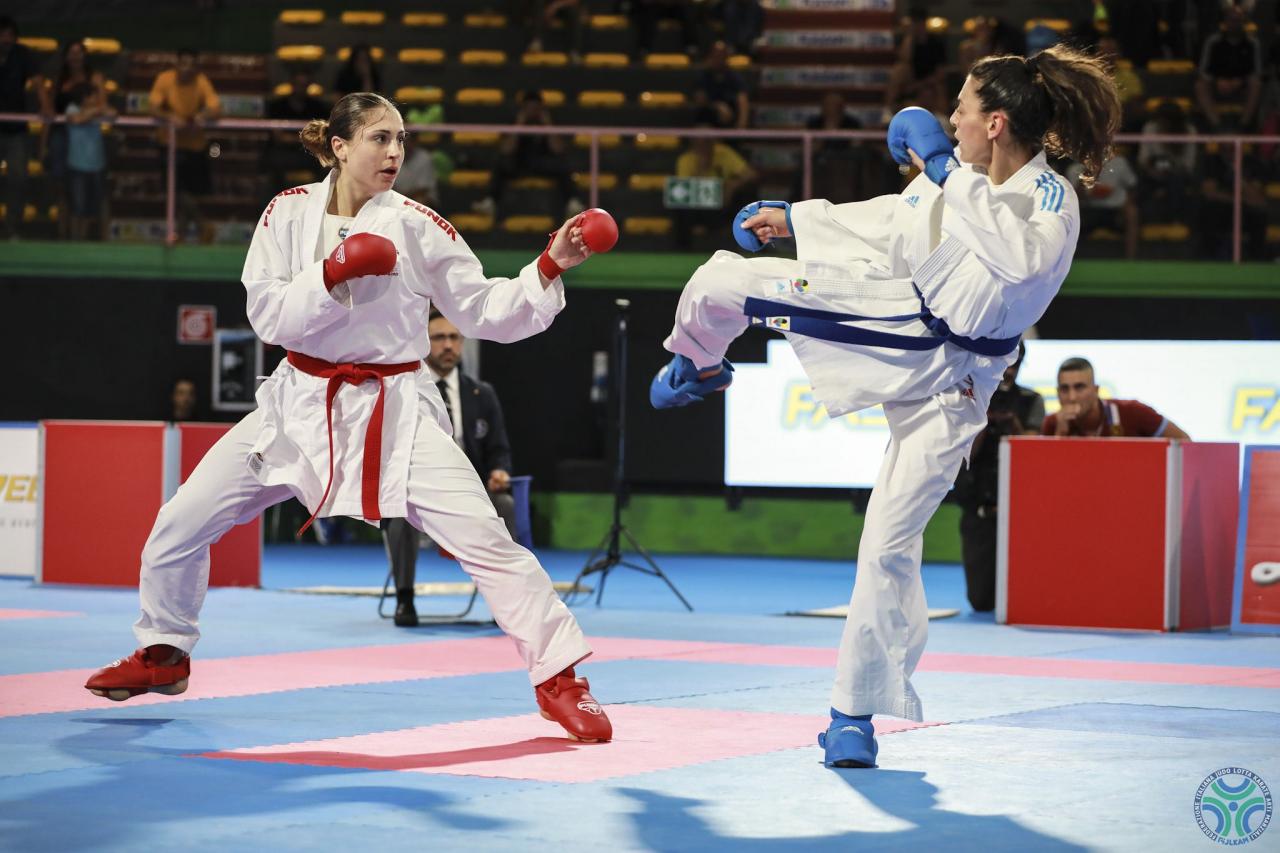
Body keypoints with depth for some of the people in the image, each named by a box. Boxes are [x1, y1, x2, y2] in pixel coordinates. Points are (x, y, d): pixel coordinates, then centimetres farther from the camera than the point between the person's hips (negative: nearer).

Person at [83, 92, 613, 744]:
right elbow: (267, 316, -10)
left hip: (394, 412, -2)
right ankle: (164, 653, 27)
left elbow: (487, 312, -5)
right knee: (180, 524, 3)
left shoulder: (417, 227, -7)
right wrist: (334, 273, -23)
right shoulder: (290, 212, -3)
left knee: (484, 539, -16)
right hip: (301, 401, 2)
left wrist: (548, 269, -19)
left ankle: (558, 677, -5)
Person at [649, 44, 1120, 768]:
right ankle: (699, 370, 39)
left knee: (892, 544, -7)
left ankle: (855, 715, 8)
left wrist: (945, 171, -35)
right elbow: (895, 221, 18)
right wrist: (795, 219, 25)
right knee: (721, 280, 1)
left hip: (944, 381, -5)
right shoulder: (961, 171, 0)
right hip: (885, 315, 5)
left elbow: (1021, 256, -41)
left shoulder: (1051, 201, -18)